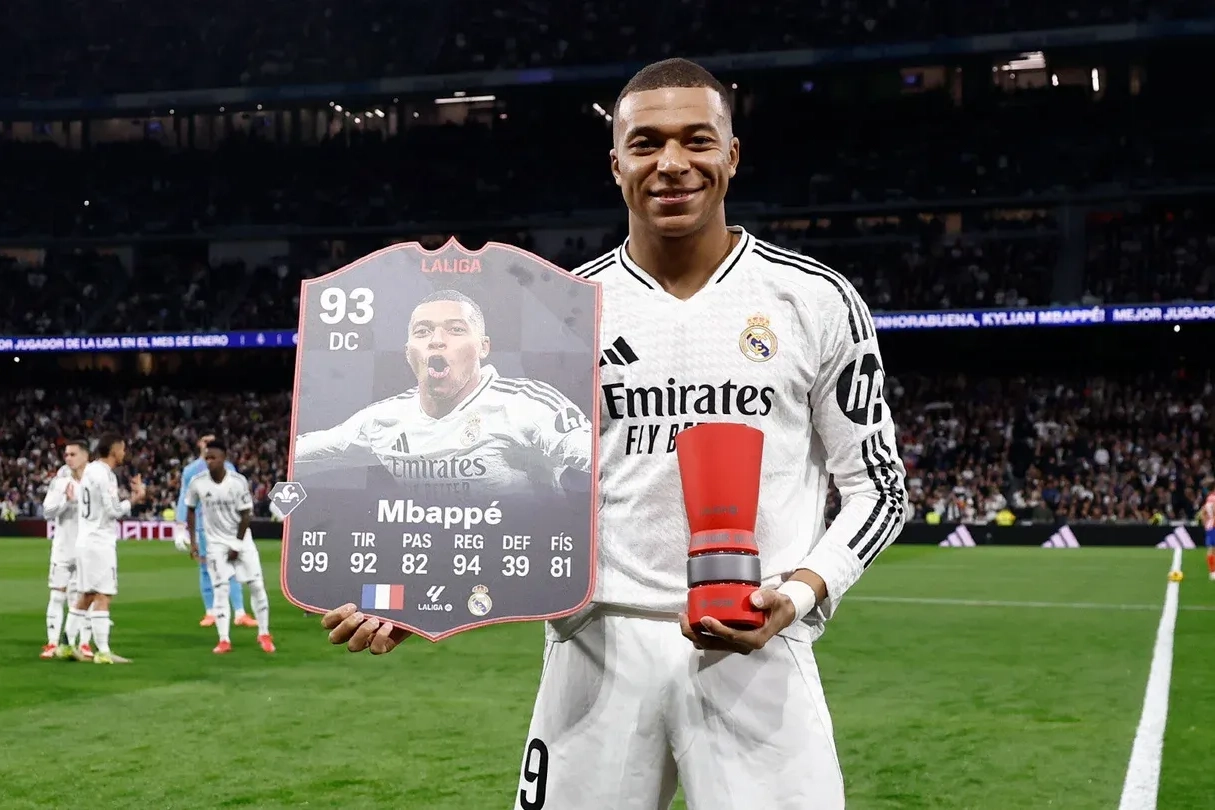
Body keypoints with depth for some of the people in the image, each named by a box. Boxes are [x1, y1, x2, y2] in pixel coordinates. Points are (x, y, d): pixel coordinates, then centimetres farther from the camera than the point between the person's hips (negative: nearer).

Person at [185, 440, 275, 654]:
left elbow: (246, 515, -9)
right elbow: (191, 510, 6)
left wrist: (237, 545, -8)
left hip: (242, 539, -1)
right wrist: (193, 541, 2)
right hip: (216, 543, 1)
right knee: (220, 589, -6)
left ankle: (264, 634, 13)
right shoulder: (198, 483, -11)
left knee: (257, 585, 0)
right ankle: (224, 640, -2)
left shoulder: (238, 481, -16)